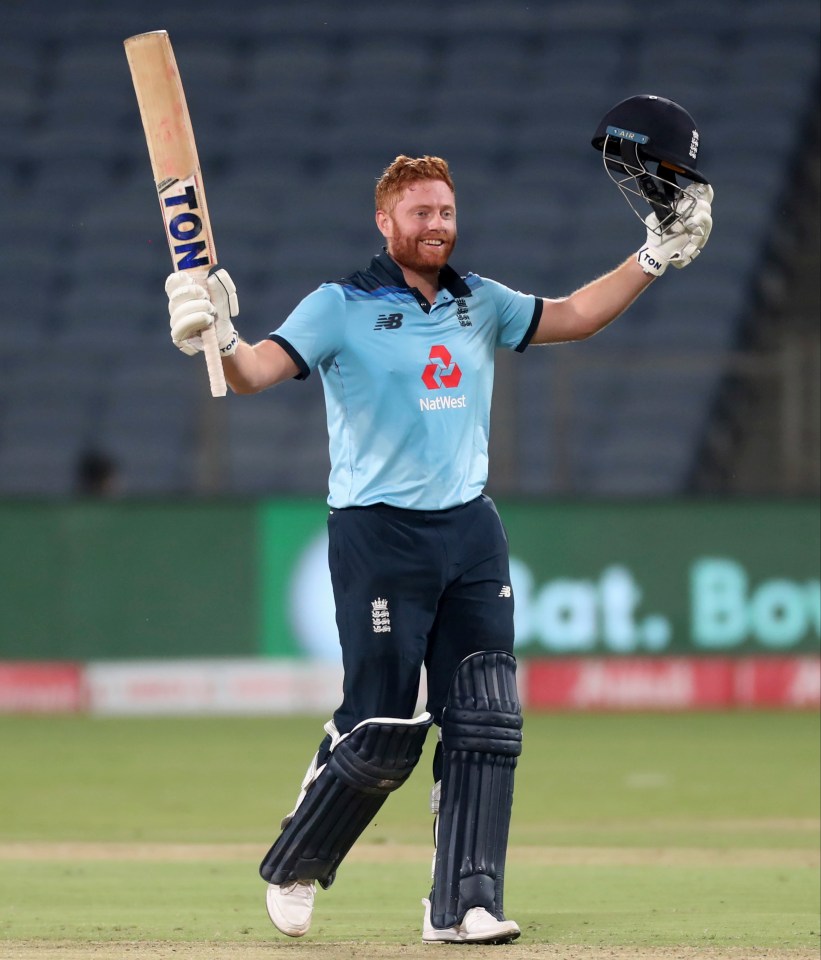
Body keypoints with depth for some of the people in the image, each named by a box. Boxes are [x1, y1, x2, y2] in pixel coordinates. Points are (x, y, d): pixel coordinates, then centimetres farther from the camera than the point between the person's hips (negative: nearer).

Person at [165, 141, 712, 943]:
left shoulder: (481, 305, 13)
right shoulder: (342, 307, -4)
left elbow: (572, 317, 14)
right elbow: (258, 370, -15)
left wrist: (655, 258, 4)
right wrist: (218, 340, -38)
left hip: (472, 532, 5)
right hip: (379, 537, -5)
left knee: (486, 724, -4)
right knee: (381, 731, -6)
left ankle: (463, 904, -1)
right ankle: (291, 869, 16)